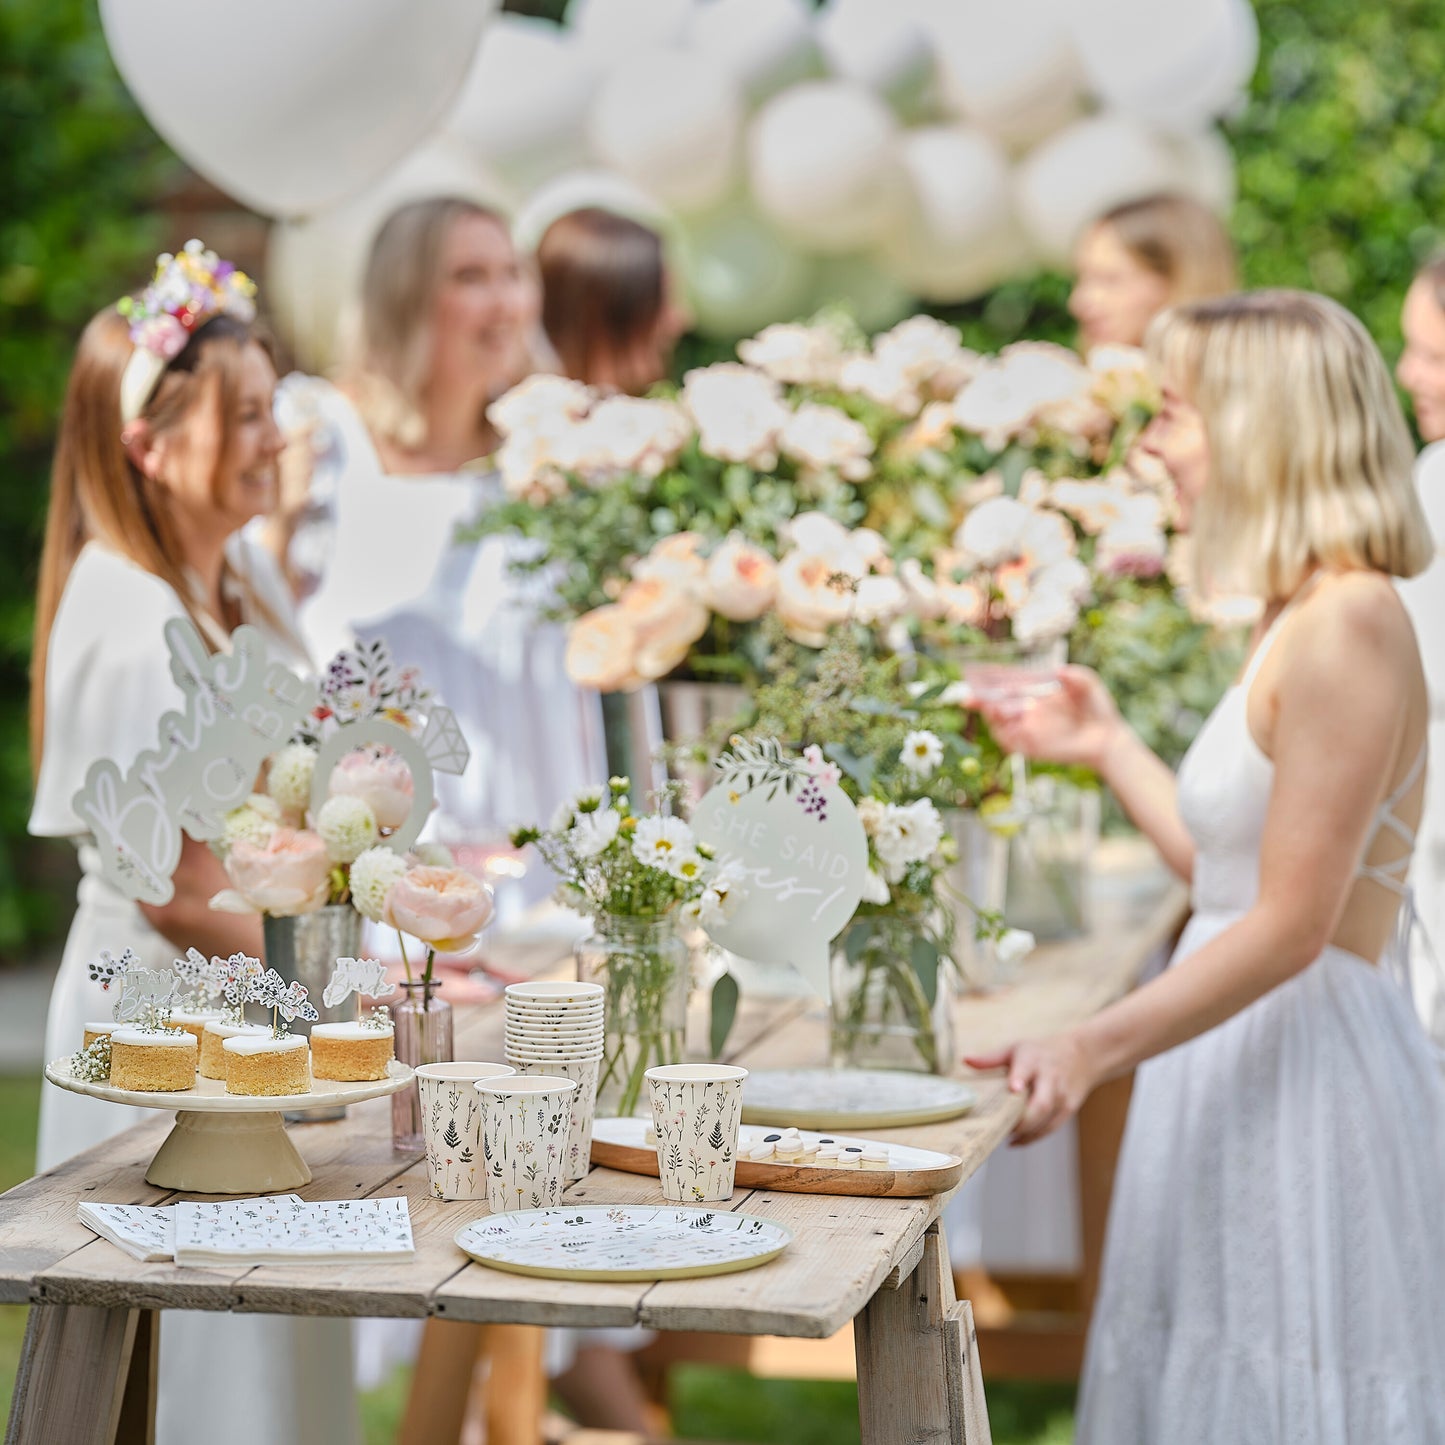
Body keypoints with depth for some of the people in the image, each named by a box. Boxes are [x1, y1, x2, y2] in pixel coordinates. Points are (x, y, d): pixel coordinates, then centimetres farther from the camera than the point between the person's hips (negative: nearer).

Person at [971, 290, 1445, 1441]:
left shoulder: (1348, 626, -17)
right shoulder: (1298, 622, 13)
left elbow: (1290, 924, -22)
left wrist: (1091, 1050, -27)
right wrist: (1107, 745, 26)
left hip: (1309, 1060, -10)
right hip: (1252, 1056, 10)